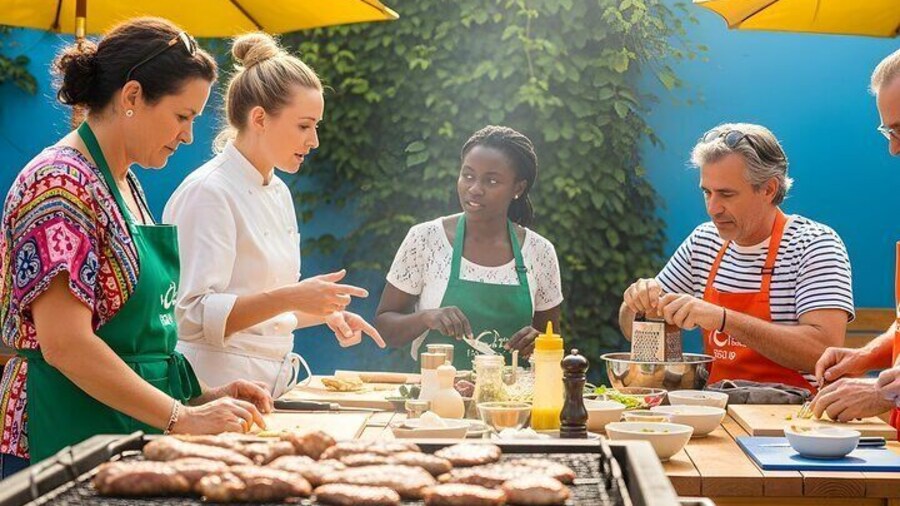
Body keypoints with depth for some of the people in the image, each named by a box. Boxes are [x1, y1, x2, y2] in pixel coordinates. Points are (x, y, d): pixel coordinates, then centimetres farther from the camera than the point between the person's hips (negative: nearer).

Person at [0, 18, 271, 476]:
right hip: (66, 437, -9)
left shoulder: (126, 184, 12)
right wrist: (183, 418, -20)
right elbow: (65, 344, -23)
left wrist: (201, 397, 7)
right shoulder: (60, 184, -16)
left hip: (129, 431, 9)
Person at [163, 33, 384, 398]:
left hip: (274, 382, 8)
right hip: (222, 391, -8)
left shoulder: (278, 192, 12)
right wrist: (290, 297, -28)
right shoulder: (208, 192, -14)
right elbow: (194, 316, -21)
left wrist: (326, 312, 7)